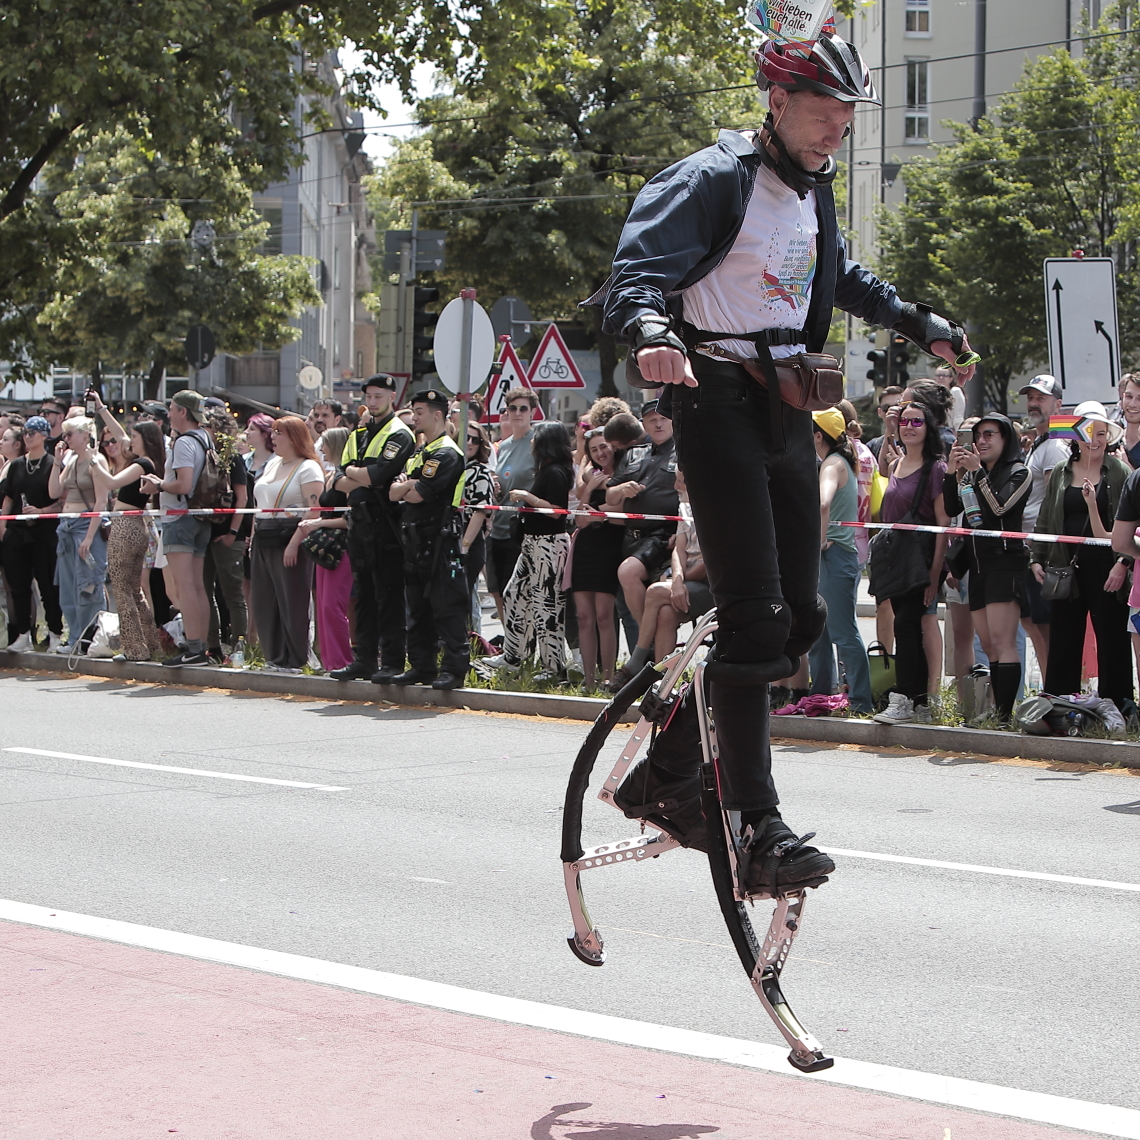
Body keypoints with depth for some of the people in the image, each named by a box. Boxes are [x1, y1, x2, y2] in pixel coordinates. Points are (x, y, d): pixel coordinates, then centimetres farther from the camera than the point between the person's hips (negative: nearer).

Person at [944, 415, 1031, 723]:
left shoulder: (1019, 473, 0)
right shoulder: (971, 473, 18)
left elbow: (998, 508, -13)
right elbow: (952, 508, 6)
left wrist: (977, 472, -14)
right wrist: (953, 471, -4)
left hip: (1005, 561, -7)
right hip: (977, 564, 7)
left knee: (1002, 643, -14)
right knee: (988, 646, 6)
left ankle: (1004, 714, -19)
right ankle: (994, 713, 7)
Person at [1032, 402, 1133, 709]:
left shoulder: (1119, 472, 0)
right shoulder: (1060, 473, 12)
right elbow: (1044, 521, 16)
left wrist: (1123, 564, -13)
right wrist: (1037, 559, 6)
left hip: (1106, 569, -4)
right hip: (1067, 570, 4)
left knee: (1111, 643, 1)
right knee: (1062, 645, 6)